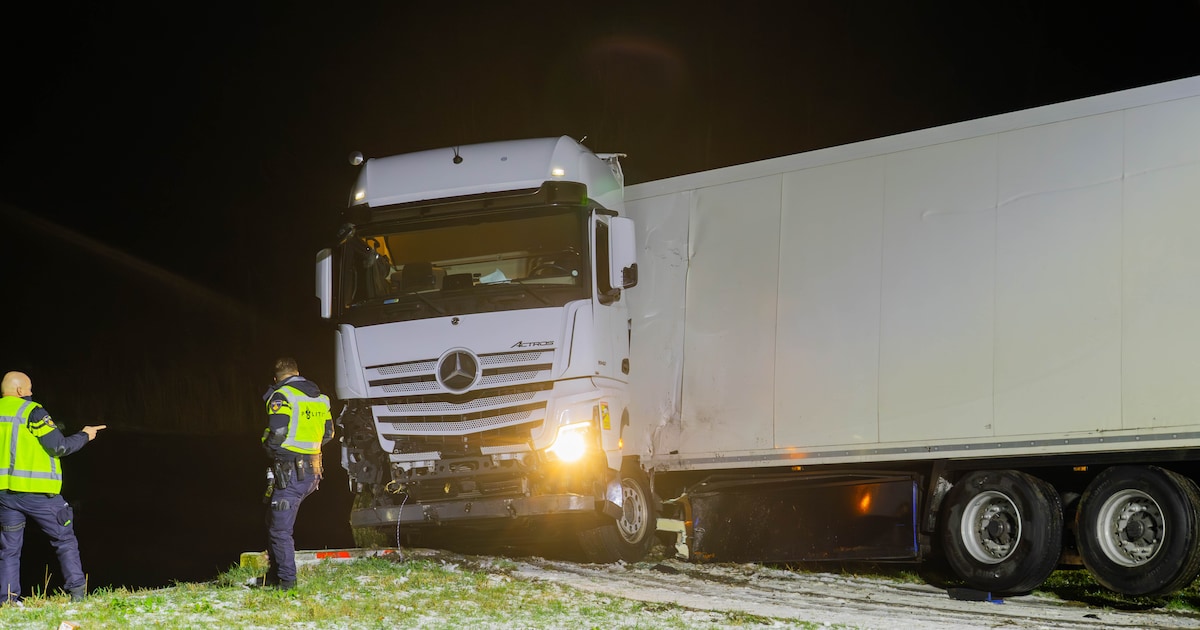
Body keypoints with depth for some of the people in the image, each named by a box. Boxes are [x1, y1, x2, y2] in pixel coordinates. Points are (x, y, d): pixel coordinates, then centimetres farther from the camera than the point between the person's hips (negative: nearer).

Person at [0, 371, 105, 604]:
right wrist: (85, 436, 5)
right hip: (36, 490, -5)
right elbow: (59, 446, -11)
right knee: (65, 540, 7)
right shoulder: (32, 412, -10)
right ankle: (77, 593, 4)